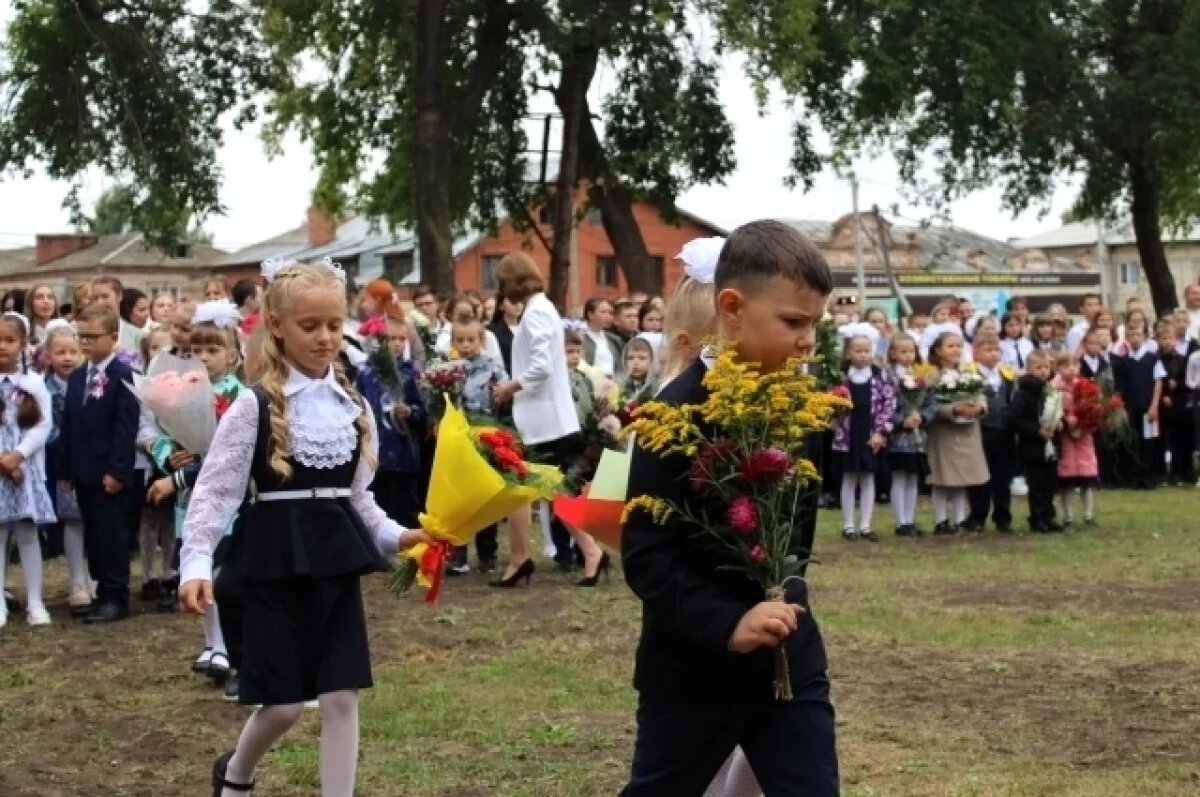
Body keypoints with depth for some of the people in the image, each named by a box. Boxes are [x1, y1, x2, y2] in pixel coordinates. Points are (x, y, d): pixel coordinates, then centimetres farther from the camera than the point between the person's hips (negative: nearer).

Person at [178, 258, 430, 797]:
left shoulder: (354, 406, 8)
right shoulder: (256, 405, -8)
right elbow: (215, 490, -11)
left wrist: (394, 535, 0)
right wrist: (197, 562, -22)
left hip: (337, 557, 5)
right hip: (278, 558, -4)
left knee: (342, 697, 2)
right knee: (284, 703, 2)